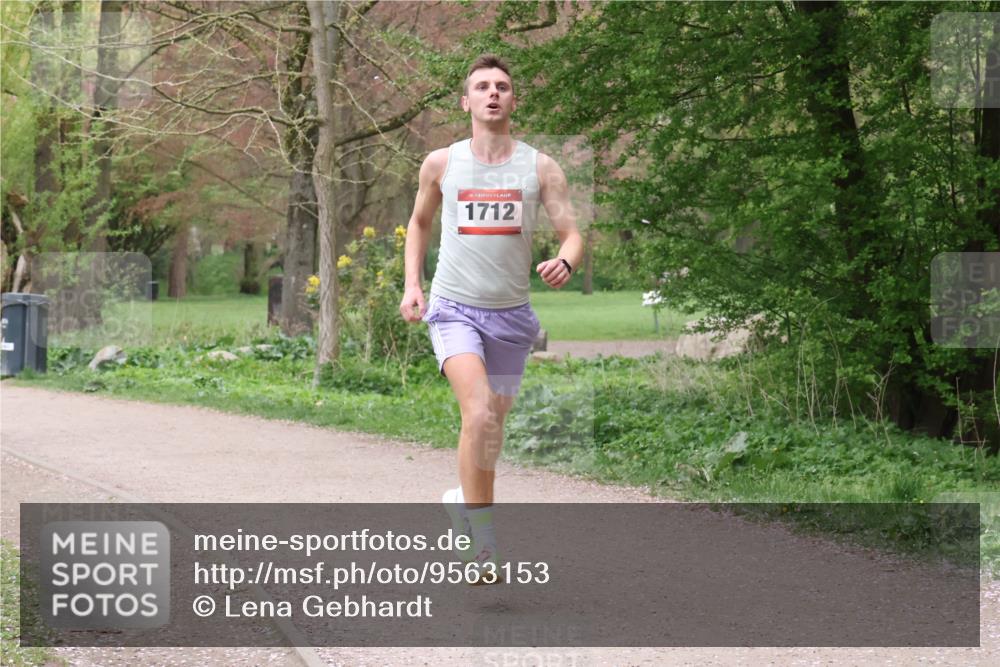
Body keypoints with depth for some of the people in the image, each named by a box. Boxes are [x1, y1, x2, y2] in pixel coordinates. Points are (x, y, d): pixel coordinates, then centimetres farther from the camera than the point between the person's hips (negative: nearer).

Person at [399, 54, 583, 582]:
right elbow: (419, 221, 18)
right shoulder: (441, 163, 1)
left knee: (493, 421, 12)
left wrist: (564, 262, -26)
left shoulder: (539, 167, 1)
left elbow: (572, 233, -3)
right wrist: (411, 283, 7)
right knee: (479, 413, -23)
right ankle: (484, 545, -17)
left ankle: (465, 500, 41)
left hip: (511, 314, 3)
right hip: (454, 308, -2)